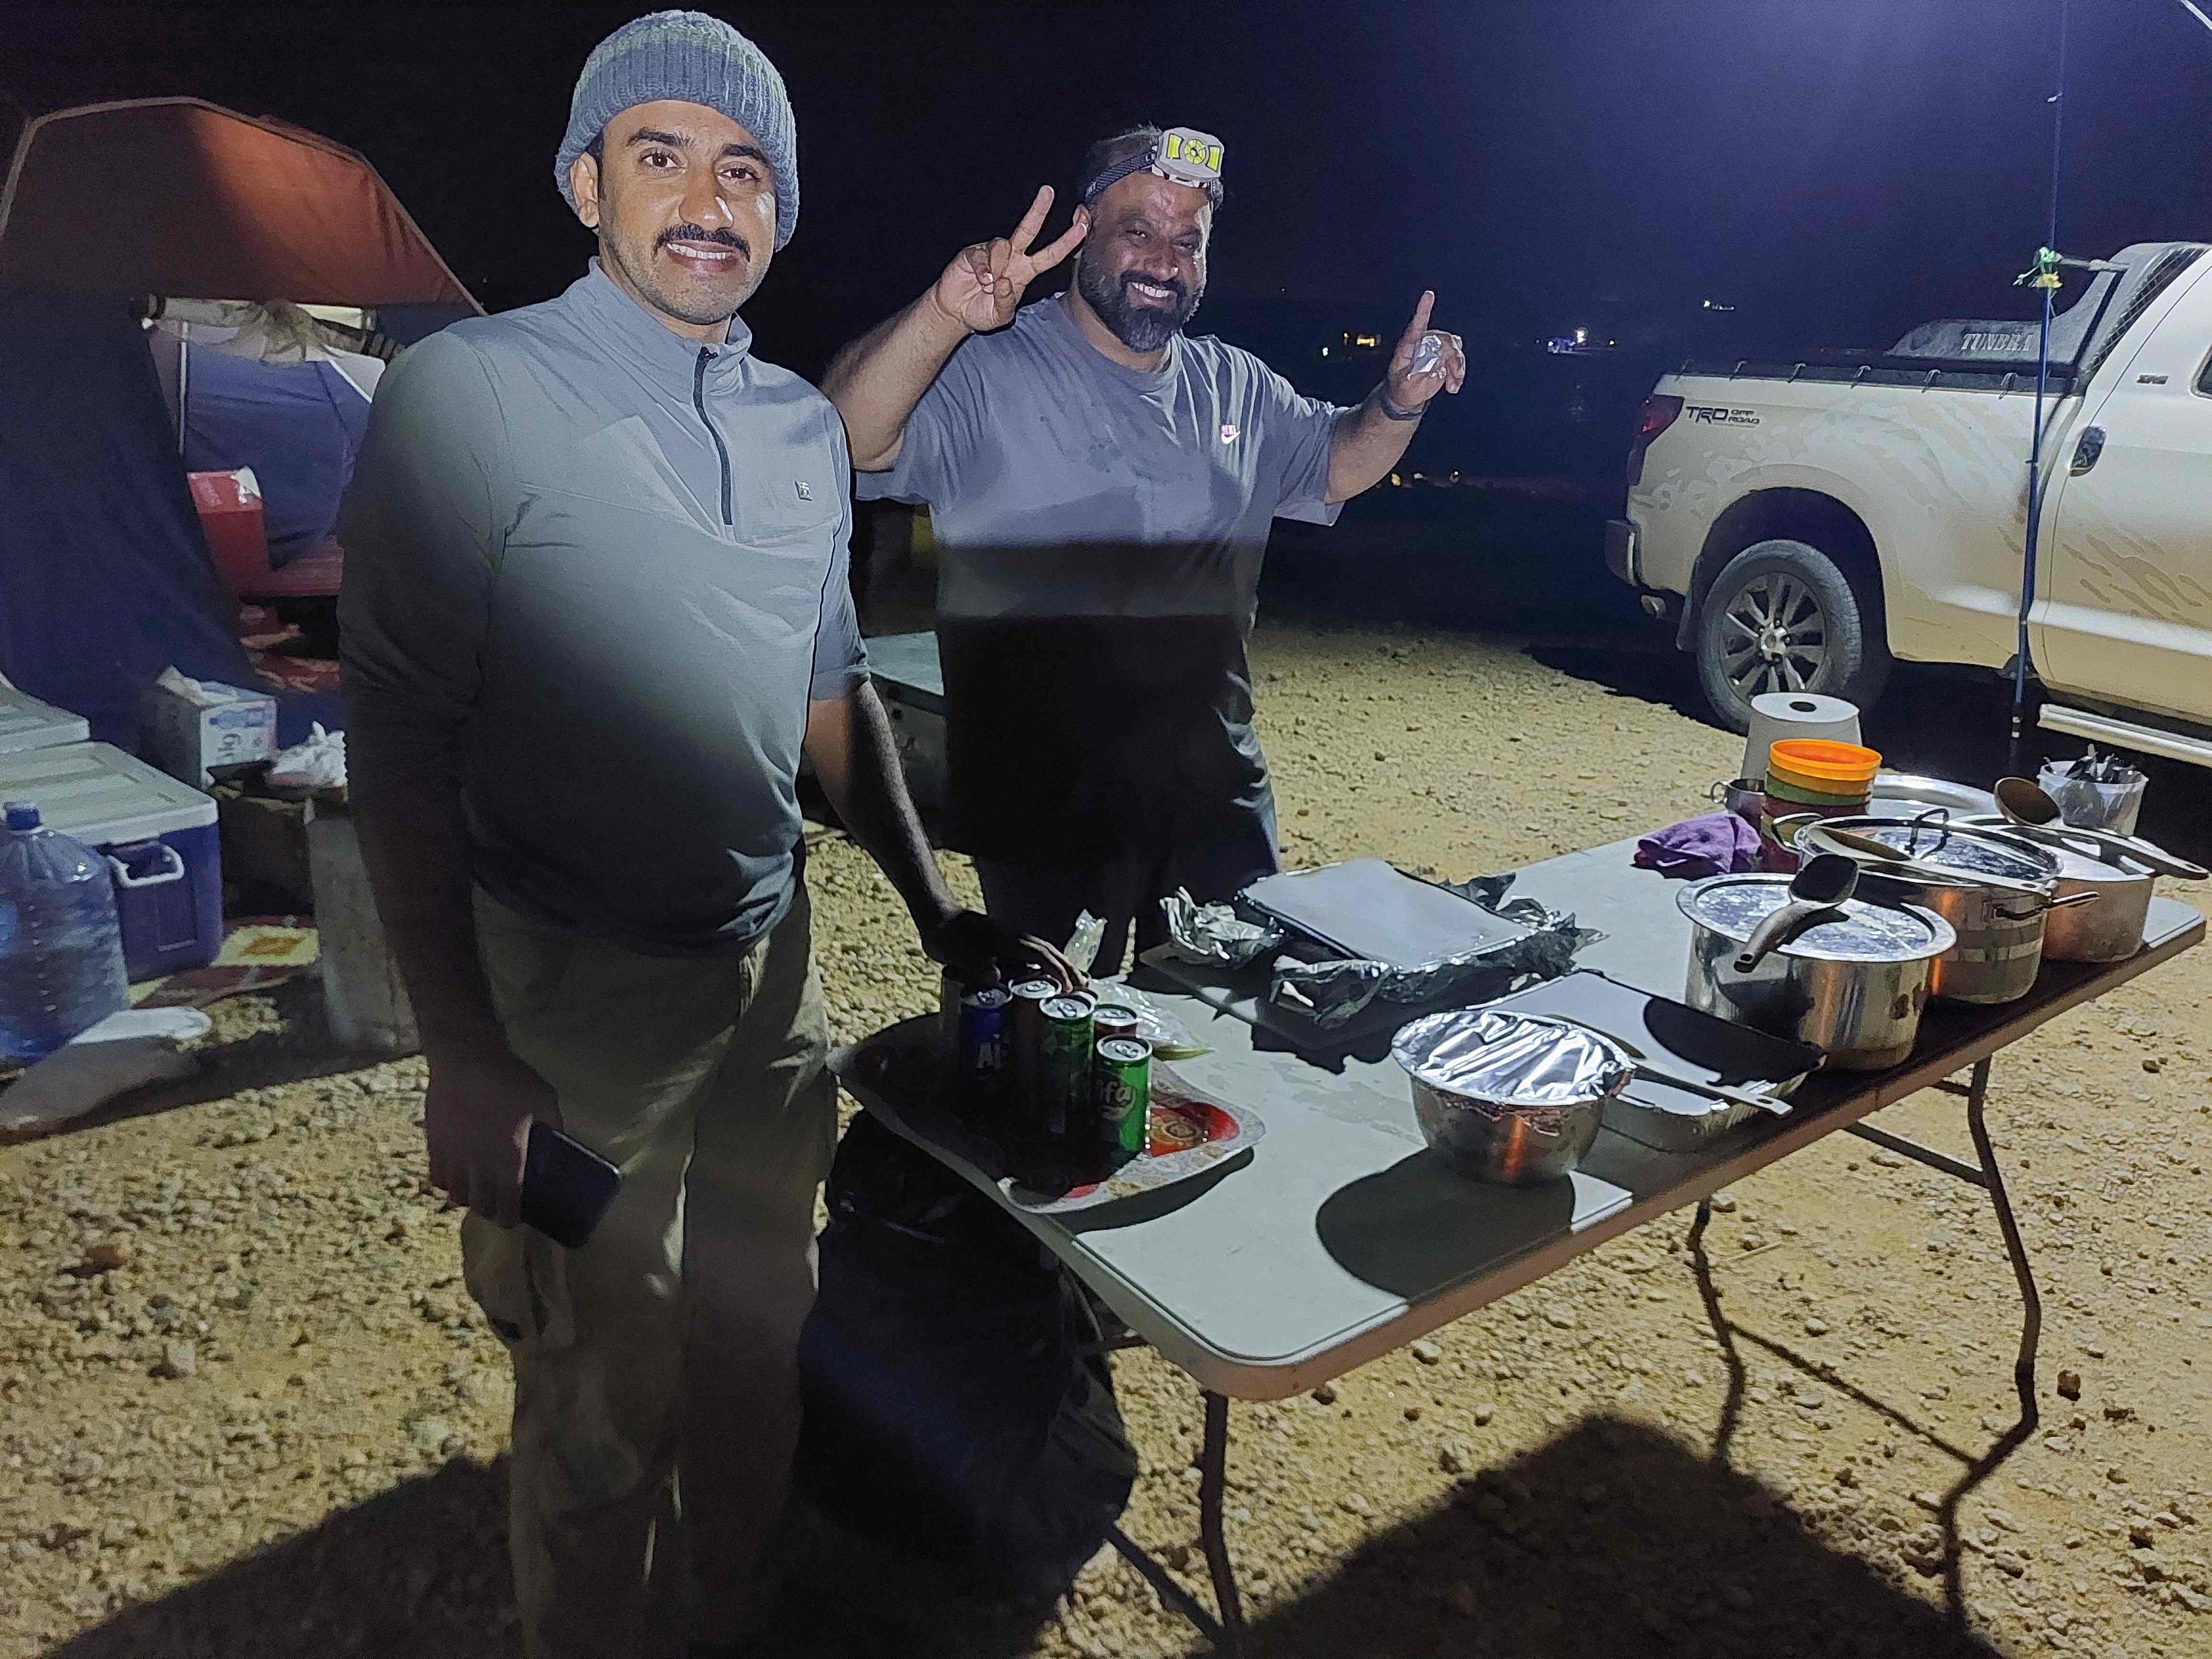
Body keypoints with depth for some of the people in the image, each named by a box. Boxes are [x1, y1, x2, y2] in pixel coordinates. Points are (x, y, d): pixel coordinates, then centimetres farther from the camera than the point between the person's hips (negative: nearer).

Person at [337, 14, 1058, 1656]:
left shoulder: (804, 426, 7)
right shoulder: (473, 391, -12)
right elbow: (402, 741, -13)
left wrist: (936, 910, 11)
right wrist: (463, 1055, -16)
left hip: (773, 966, 6)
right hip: (577, 994, -6)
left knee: (760, 1351, 20)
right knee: (604, 1409, 9)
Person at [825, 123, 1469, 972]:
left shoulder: (1235, 386, 11)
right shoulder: (984, 371, -11)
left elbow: (1334, 463, 23)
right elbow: (843, 441, -26)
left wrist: (1399, 403, 2)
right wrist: (944, 317, -43)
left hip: (1216, 790, 6)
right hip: (1045, 801, -5)